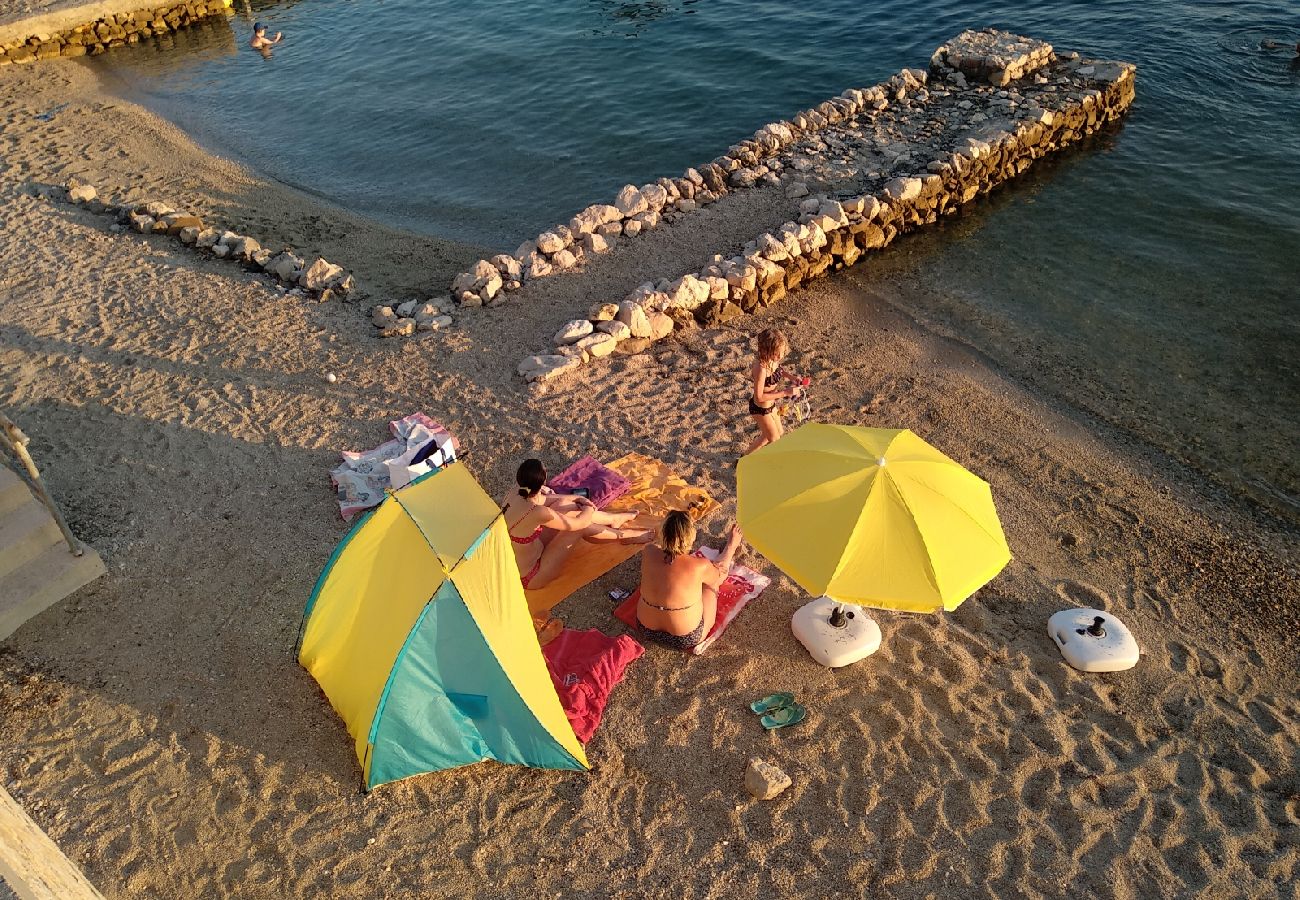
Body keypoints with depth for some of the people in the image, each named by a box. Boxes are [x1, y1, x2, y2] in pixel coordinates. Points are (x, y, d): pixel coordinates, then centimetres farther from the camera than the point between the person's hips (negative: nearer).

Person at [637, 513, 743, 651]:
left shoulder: (649, 553, -23)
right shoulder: (699, 567, -32)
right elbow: (720, 575, -5)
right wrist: (732, 546, 14)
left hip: (647, 629, 4)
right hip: (686, 639, -4)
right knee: (711, 579, 21)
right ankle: (730, 557, 52)